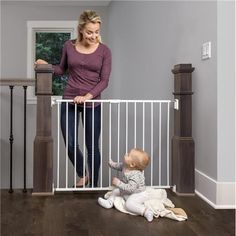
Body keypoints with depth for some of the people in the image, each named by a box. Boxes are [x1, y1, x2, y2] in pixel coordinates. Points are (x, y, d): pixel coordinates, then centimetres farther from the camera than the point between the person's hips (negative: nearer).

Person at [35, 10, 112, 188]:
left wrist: (87, 96, -19)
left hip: (92, 103, -2)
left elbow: (104, 81, -7)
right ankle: (82, 175, 26)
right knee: (70, 144, -2)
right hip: (69, 100, 2)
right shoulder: (69, 46, 1)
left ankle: (94, 186, 21)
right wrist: (46, 65, -3)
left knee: (92, 146, 5)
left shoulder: (104, 51, -5)